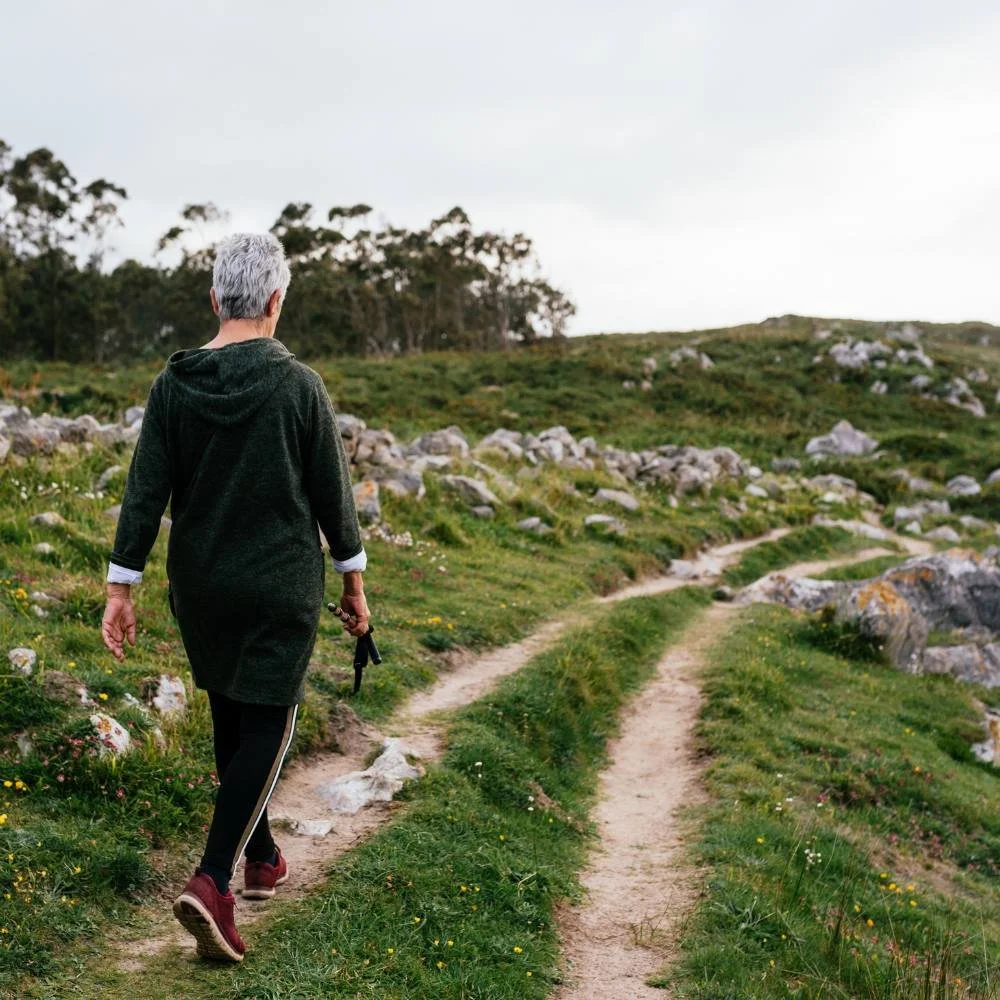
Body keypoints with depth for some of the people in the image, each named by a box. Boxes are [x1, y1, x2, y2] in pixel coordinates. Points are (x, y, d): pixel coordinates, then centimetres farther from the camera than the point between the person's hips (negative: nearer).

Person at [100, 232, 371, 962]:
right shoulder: (299, 386, -13)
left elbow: (145, 493, -5)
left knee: (231, 719, 20)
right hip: (281, 588, -4)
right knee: (266, 728, 2)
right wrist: (354, 582, 5)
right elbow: (333, 493, -7)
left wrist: (122, 587, 0)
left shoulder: (174, 385, -4)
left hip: (199, 587, 4)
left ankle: (262, 860, 34)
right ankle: (212, 882, -11)